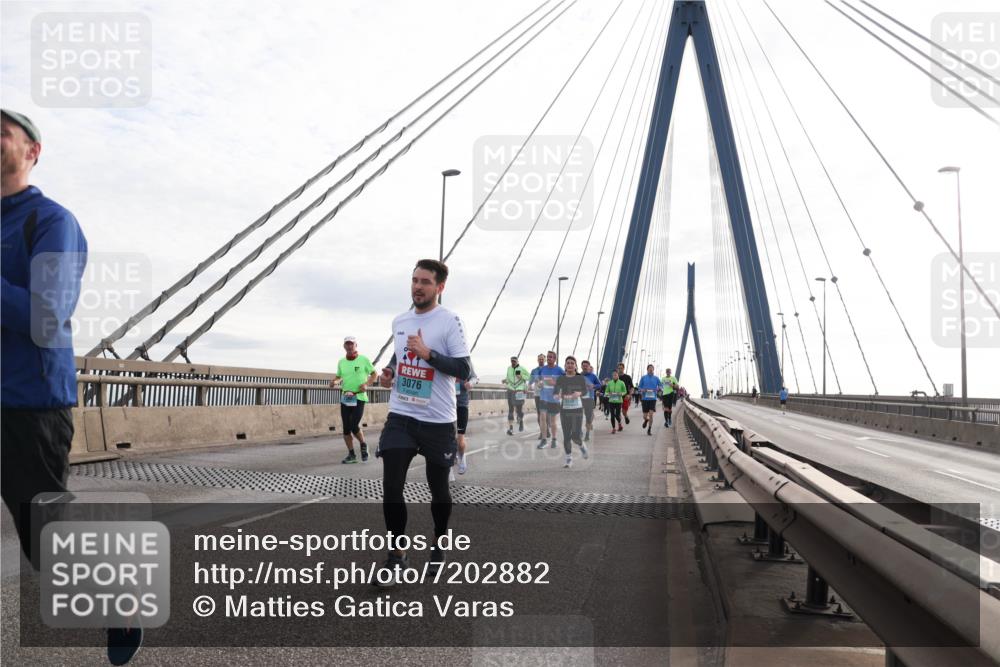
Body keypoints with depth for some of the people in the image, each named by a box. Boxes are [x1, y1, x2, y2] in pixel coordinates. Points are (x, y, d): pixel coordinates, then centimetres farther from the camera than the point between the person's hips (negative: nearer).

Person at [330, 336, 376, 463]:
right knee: (346, 428, 3)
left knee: (354, 426, -13)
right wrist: (334, 381, -2)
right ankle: (351, 454, 14)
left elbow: (374, 374, 5)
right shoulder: (341, 362, 9)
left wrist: (366, 384, -11)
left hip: (359, 397, -4)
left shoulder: (363, 359, -2)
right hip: (345, 398, 4)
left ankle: (363, 445, 15)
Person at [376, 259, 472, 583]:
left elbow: (464, 370, -15)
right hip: (400, 416, 4)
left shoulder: (450, 321, -10)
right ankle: (397, 555, 10)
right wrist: (389, 372, 6)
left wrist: (428, 353, -23)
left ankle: (439, 546, 35)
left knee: (438, 488, 12)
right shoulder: (398, 321, 8)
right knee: (391, 488, -5)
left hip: (438, 421, -4)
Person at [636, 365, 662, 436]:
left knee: (651, 414, -13)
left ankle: (649, 429, 0)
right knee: (645, 416, 3)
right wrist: (642, 390, -14)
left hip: (653, 399, 0)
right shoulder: (643, 378, 6)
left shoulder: (656, 378, 6)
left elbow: (661, 385, 10)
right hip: (645, 399, 1)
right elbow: (639, 387, 7)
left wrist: (658, 388, -12)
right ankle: (646, 420, 40)